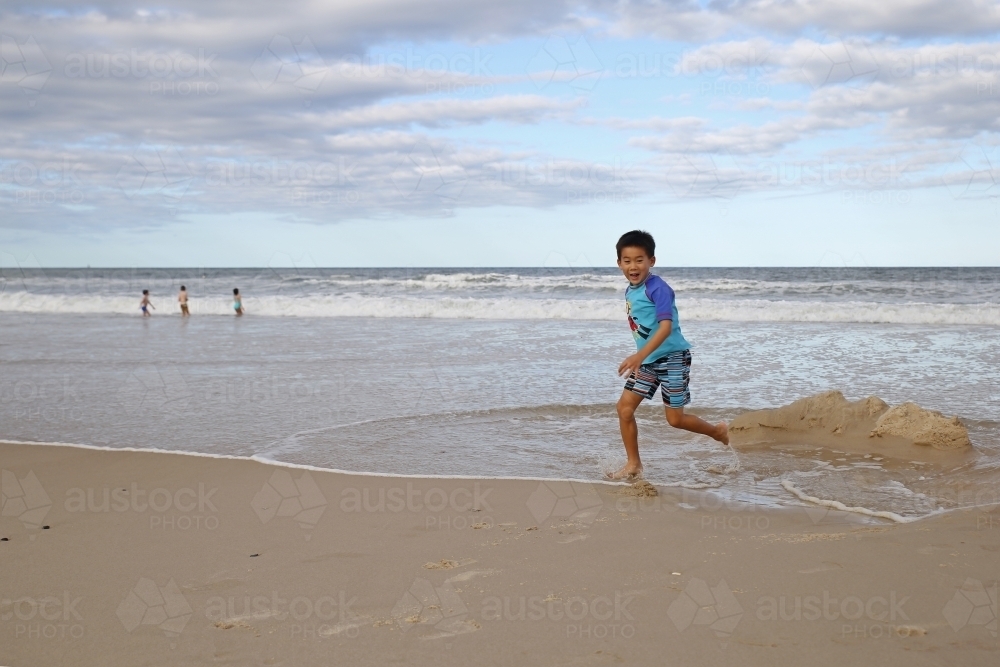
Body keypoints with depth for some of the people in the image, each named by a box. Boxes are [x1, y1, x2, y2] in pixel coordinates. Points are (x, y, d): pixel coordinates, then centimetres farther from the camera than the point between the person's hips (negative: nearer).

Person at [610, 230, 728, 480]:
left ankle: (718, 431, 29)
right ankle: (633, 465, 10)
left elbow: (666, 326, -29)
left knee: (675, 418, 2)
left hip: (672, 357, -8)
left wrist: (640, 355, -38)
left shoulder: (658, 289, -20)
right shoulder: (630, 291, 6)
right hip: (647, 360, 8)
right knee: (624, 407, -1)